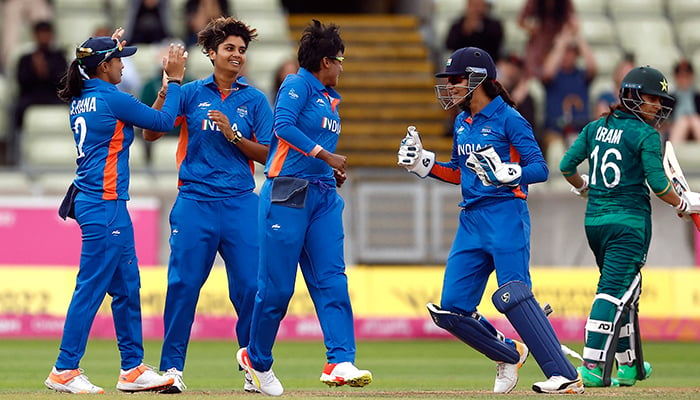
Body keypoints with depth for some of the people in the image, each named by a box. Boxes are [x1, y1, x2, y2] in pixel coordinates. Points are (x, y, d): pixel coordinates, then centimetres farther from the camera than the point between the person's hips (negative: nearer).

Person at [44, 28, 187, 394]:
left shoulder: (80, 100, 11)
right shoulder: (112, 100, -13)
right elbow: (164, 121, -7)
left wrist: (112, 49, 34)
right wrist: (175, 79, 4)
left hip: (92, 200, 10)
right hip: (104, 205, -10)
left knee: (127, 286, 13)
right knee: (91, 286, -7)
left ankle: (132, 369, 16)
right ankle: (64, 371, -5)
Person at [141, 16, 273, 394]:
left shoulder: (255, 100, 9)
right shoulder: (191, 93, 7)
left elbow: (266, 154, 4)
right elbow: (151, 132, -1)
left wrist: (232, 135, -10)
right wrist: (165, 88, -11)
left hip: (240, 203, 1)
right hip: (195, 202, -1)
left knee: (250, 285, -3)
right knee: (183, 283, -4)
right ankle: (172, 367, 3)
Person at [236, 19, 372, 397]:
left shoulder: (331, 99, 21)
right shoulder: (297, 85, -4)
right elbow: (283, 126, -18)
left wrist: (334, 172, 6)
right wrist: (325, 155, -19)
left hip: (324, 197, 8)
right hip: (288, 194, -8)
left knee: (332, 280, -6)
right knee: (277, 285, -3)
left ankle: (340, 363, -15)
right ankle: (256, 359, 16)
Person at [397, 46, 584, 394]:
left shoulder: (508, 118, -7)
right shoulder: (462, 123, 15)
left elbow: (540, 169, -12)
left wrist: (507, 173, -29)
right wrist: (422, 163, 13)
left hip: (505, 215, -8)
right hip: (471, 219, 8)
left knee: (513, 297, -18)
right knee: (451, 309, 2)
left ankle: (566, 376, -16)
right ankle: (509, 354, 23)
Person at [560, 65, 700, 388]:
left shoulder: (596, 128, 8)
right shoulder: (646, 135, -9)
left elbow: (567, 166, 8)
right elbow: (657, 183, -15)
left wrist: (583, 186, 28)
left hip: (594, 220, 7)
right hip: (629, 222, -7)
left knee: (621, 289, 18)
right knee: (614, 291, -9)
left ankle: (630, 365, 23)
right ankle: (591, 367, -18)